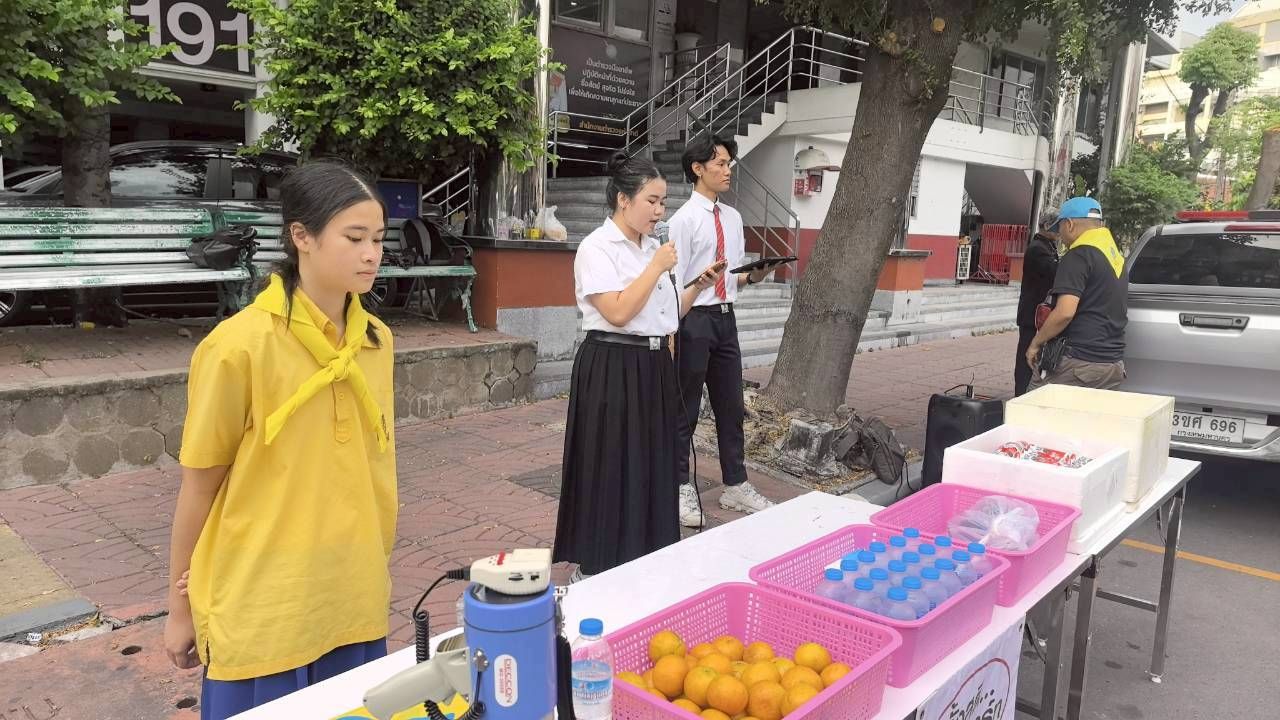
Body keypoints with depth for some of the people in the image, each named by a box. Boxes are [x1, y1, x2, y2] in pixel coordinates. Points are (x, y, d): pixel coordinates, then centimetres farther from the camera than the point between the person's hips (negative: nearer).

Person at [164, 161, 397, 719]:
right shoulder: (241, 345, -15)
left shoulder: (376, 340, 1)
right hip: (262, 609, -5)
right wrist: (180, 606, 1)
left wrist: (373, 569, 10)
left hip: (356, 600, 5)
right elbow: (201, 482, -7)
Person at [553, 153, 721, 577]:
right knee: (611, 470, 0)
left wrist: (698, 287, 4)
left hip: (654, 368, 8)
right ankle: (597, 567, 15)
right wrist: (657, 268, -15)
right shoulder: (597, 248, -10)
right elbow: (618, 312, -21)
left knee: (652, 466, 13)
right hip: (612, 371, -8)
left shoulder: (652, 247, 13)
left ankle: (646, 559, 27)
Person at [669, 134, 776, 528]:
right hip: (694, 319, -7)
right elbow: (673, 282, -14)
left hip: (725, 318, 7)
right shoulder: (684, 219, -11)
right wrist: (671, 333, -17)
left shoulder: (733, 217, 10)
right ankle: (681, 488, 21)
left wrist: (753, 276, -5)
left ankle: (736, 485, 28)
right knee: (685, 408, 6)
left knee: (731, 405, 14)